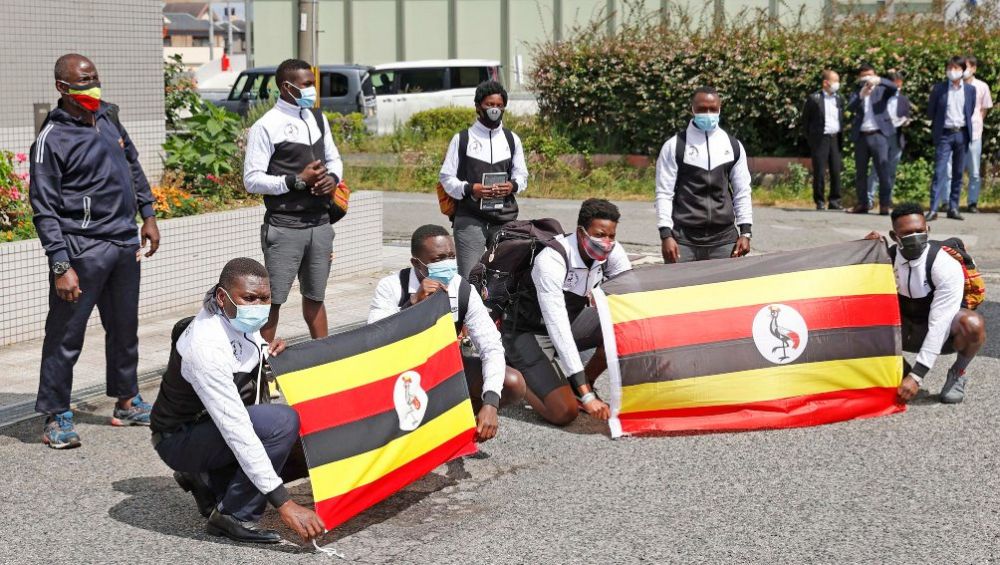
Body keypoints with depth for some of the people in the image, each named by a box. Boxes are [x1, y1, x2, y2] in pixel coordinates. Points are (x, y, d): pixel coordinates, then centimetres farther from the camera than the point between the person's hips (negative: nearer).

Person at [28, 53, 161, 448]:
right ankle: (56, 418, 7)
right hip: (82, 249, -7)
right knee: (66, 335, -1)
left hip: (125, 242, 7)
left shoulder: (107, 117, 9)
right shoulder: (52, 139, -12)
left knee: (125, 327, 17)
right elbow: (44, 208, -14)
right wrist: (60, 266, -19)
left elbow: (133, 166, 22)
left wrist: (147, 215, 18)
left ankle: (127, 403, 30)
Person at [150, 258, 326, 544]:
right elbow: (237, 431, -36)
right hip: (179, 440, -9)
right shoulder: (206, 347, -32)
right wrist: (284, 504, -38)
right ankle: (234, 518, -16)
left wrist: (265, 352, -6)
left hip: (214, 425, 9)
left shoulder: (242, 321, -6)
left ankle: (207, 481, 13)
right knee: (283, 422, -29)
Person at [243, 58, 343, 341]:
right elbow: (252, 180, -12)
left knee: (315, 296, 16)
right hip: (284, 228, -6)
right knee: (272, 299, -3)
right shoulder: (266, 126, -9)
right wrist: (297, 180, -18)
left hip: (320, 223, 7)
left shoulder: (317, 118, 12)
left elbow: (334, 159, 22)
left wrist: (333, 178, 0)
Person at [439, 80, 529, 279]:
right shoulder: (462, 139, 5)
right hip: (470, 218, -3)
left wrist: (513, 186, -6)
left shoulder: (512, 140, 15)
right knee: (469, 277, -8)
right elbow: (446, 177, 4)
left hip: (505, 217, 3)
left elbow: (522, 175, 18)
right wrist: (470, 189, -14)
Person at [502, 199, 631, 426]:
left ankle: (585, 383, 4)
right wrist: (586, 396, -41)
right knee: (565, 412, -22)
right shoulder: (551, 260, -33)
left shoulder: (611, 251, -14)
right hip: (528, 333, -7)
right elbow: (557, 328, -38)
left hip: (571, 320, 7)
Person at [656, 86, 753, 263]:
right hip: (684, 240, -2)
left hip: (724, 239, 3)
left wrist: (745, 232, 4)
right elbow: (664, 193, -2)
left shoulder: (733, 147, 9)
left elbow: (742, 192, 12)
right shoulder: (675, 146, 0)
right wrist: (666, 235, -10)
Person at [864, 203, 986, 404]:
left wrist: (917, 376, -36)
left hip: (941, 334, -4)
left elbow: (939, 325, -32)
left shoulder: (947, 266, -28)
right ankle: (902, 370, 1)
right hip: (906, 329, 4)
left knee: (973, 324, -37)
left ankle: (957, 375, -6)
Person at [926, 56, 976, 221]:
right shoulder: (939, 88, -1)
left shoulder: (970, 89, 5)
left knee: (958, 173, 6)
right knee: (940, 171, -9)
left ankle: (953, 208, 12)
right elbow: (931, 111, 7)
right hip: (944, 134, -3)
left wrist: (964, 125, 11)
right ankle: (933, 209, -11)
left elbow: (970, 111, 14)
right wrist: (939, 124, 10)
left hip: (962, 134, 3)